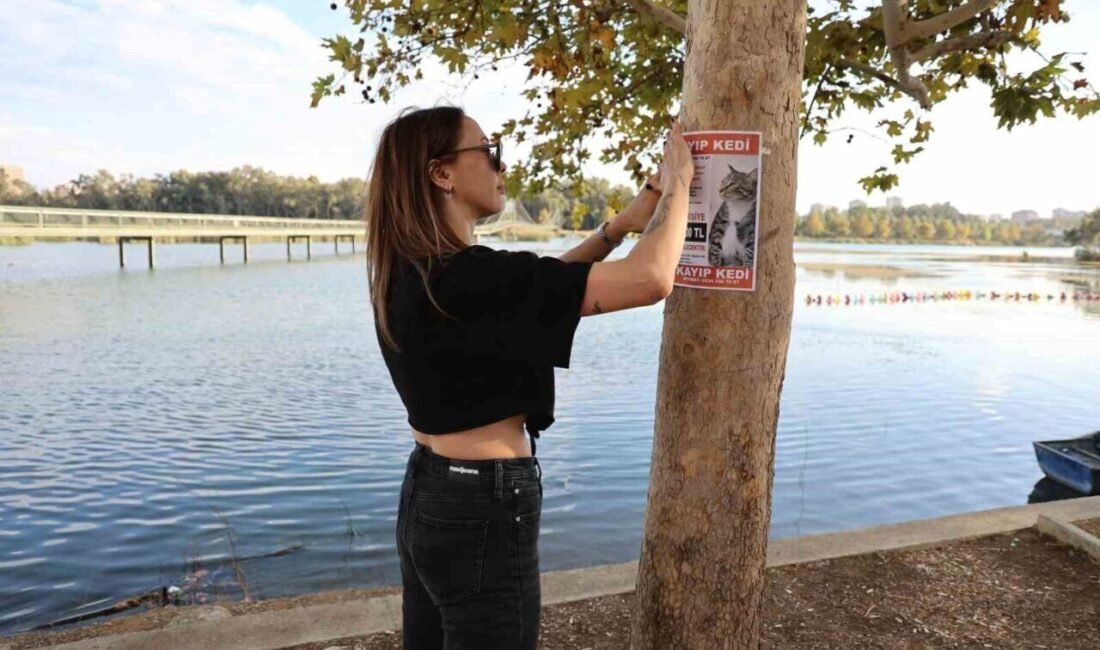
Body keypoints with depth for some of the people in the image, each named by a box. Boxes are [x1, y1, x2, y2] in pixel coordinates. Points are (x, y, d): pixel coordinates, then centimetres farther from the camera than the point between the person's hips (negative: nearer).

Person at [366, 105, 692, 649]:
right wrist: (678, 180, -11)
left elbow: (542, 286, 15)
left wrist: (621, 224, 8)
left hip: (428, 494, 9)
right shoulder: (466, 277, -25)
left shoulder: (410, 272, 3)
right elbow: (650, 280, -28)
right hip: (483, 508, -9)